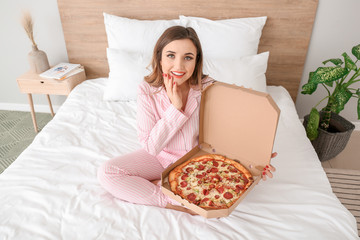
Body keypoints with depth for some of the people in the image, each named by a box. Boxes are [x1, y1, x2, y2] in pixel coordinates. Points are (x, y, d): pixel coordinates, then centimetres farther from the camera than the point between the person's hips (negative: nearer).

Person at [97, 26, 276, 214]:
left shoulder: (209, 89, -19)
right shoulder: (147, 90, -18)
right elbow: (151, 147, -20)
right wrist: (175, 107, -30)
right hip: (161, 157, 0)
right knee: (106, 173, -17)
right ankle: (176, 204, -17)